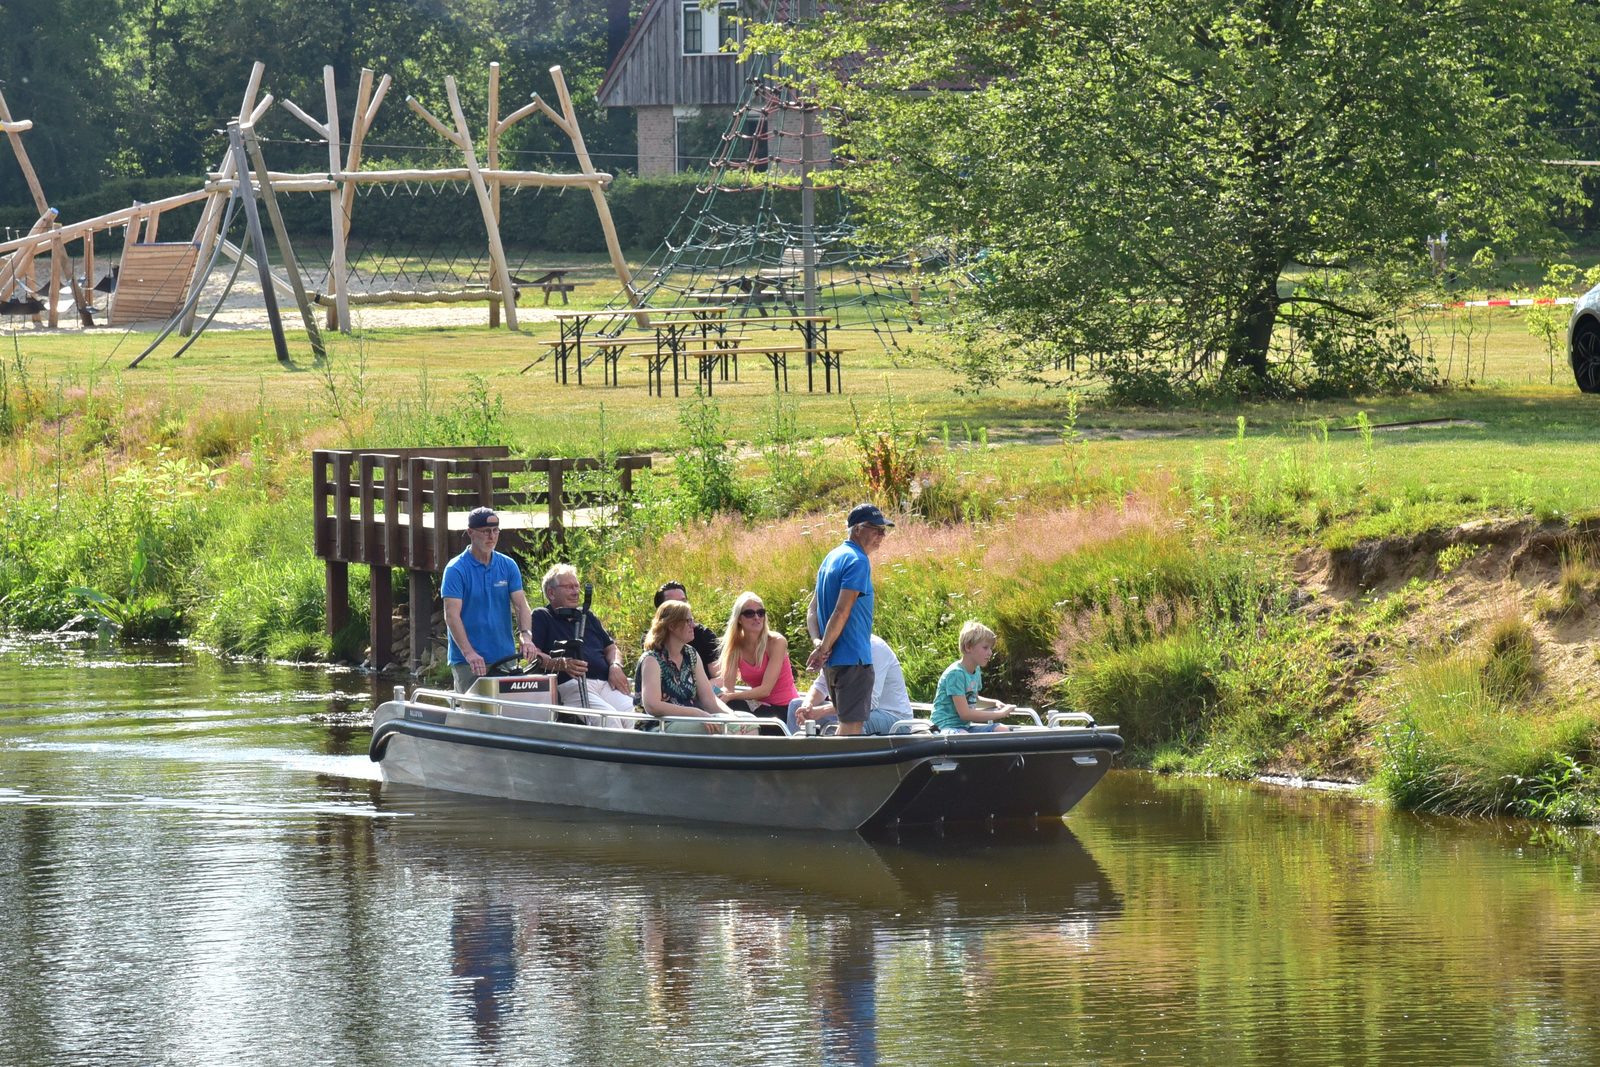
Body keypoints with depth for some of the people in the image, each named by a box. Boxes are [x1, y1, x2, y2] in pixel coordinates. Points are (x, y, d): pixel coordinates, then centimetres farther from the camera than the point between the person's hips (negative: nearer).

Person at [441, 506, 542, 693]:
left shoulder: (508, 566, 9)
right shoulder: (456, 570, -6)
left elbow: (521, 604, 3)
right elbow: (452, 615, -14)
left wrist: (526, 636, -18)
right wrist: (469, 653, -27)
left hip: (505, 657, 4)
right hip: (467, 662, -4)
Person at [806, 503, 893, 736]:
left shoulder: (832, 558, 16)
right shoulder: (858, 561, -14)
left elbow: (815, 609, 16)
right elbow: (842, 612, -20)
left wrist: (821, 646, 4)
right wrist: (823, 649, -15)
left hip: (834, 661, 9)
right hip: (853, 656, -9)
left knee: (847, 722, 16)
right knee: (852, 725, -9)